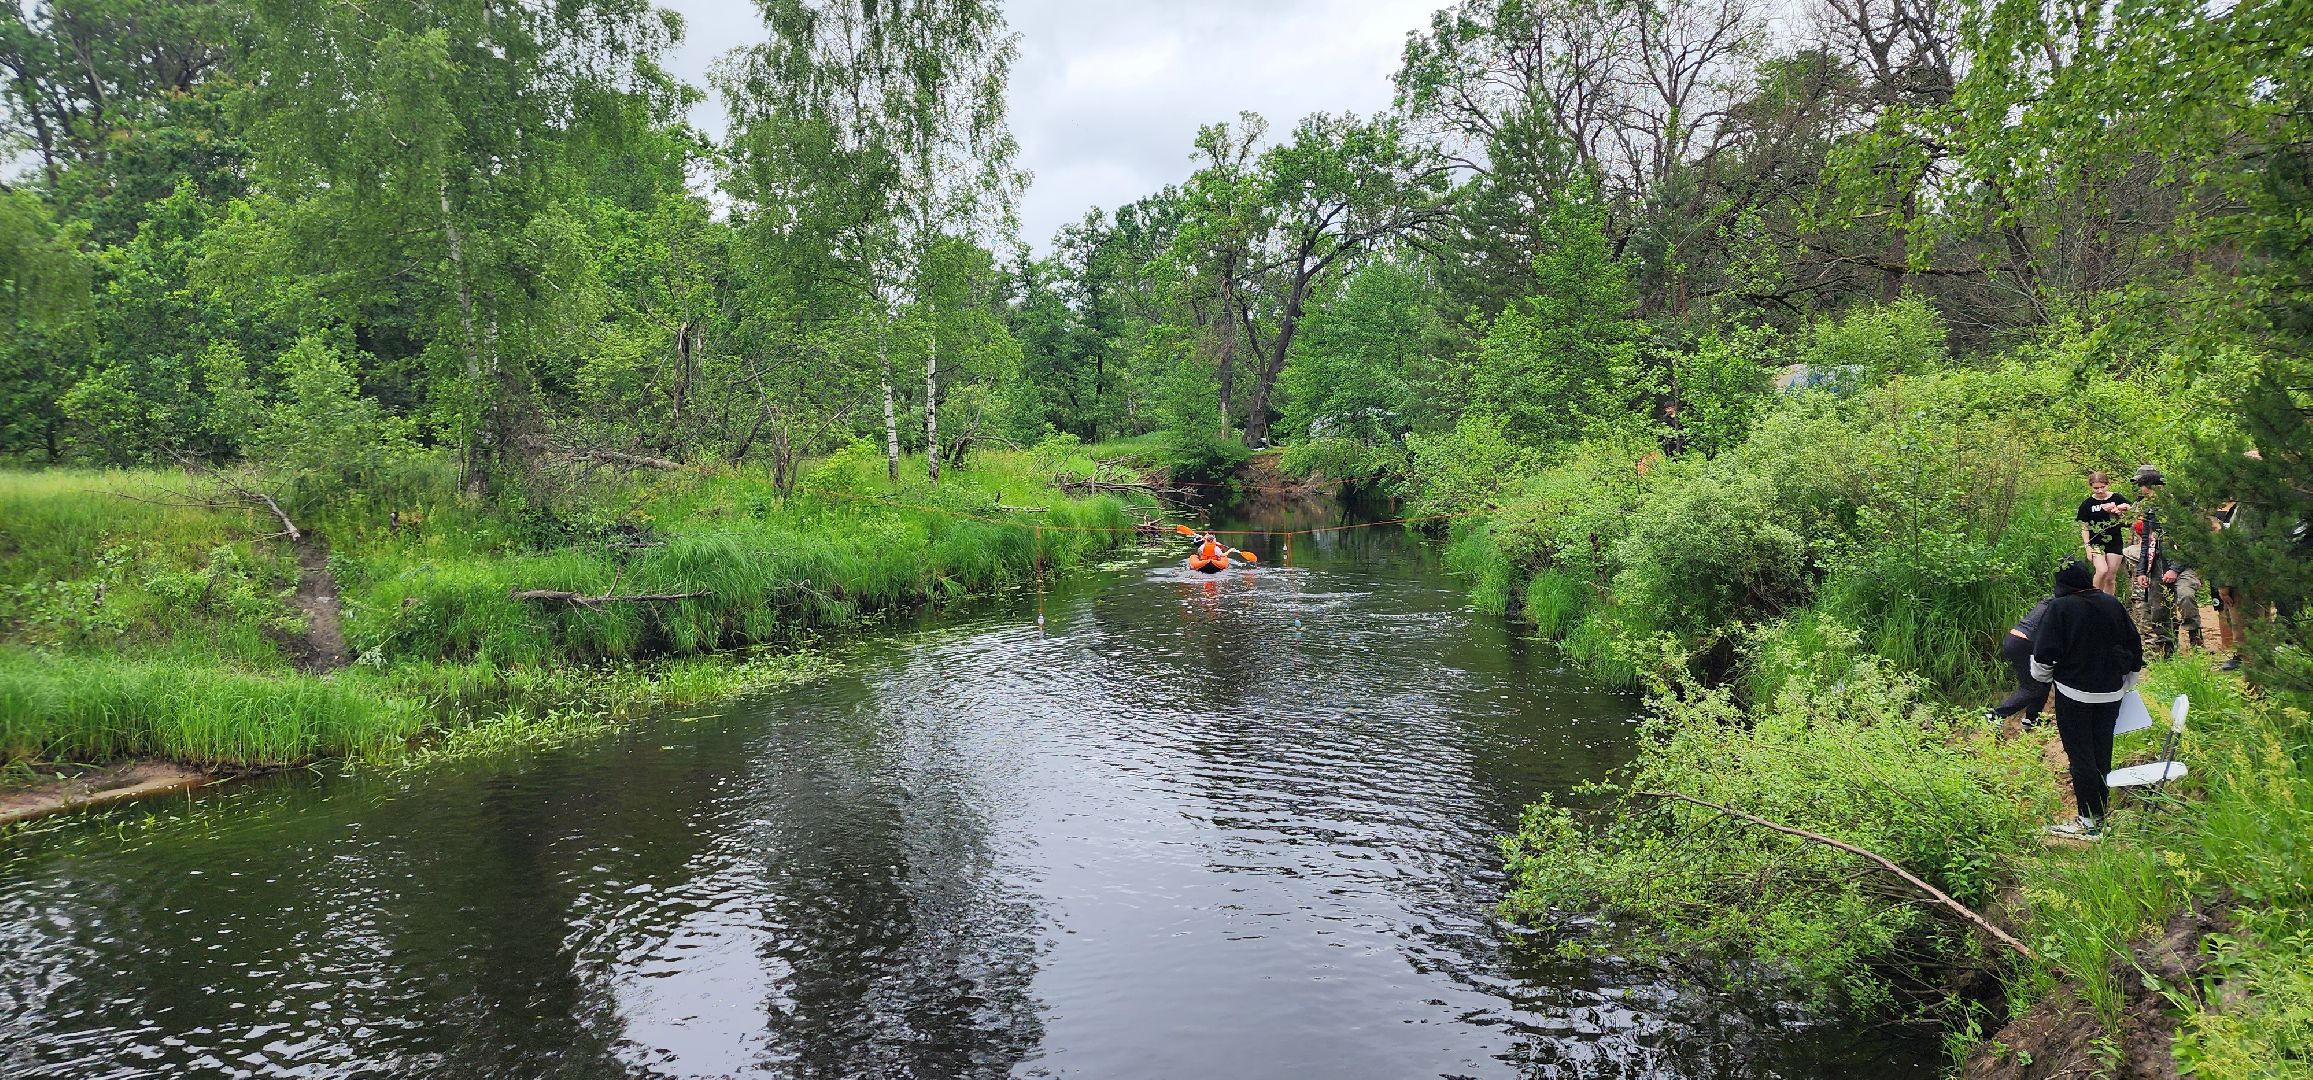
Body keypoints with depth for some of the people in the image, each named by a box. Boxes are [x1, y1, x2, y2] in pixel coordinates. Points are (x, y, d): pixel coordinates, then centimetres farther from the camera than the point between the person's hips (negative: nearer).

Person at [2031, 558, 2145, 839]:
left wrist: (2044, 675, 8)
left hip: (2074, 693, -5)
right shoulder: (2112, 604, 2)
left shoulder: (2060, 608, -15)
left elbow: (2044, 653, -14)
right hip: (2110, 694, 5)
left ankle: (2089, 821, 2)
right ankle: (2100, 816, 19)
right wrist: (2127, 684, 22)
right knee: (2102, 754, 12)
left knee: (2080, 756, 0)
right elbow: (2134, 645, 11)